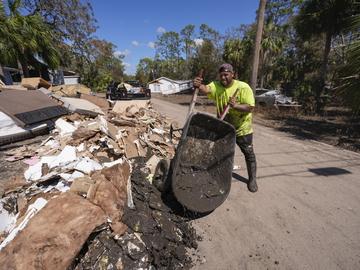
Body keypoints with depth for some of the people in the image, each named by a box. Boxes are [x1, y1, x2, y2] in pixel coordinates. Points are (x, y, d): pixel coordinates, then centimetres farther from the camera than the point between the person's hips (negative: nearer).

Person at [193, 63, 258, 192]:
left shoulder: (243, 87, -17)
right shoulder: (216, 85, -10)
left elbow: (250, 107, -22)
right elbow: (206, 89, -31)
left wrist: (235, 105, -39)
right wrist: (198, 85, -53)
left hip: (242, 128, -3)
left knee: (249, 154, 7)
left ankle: (252, 179, 27)